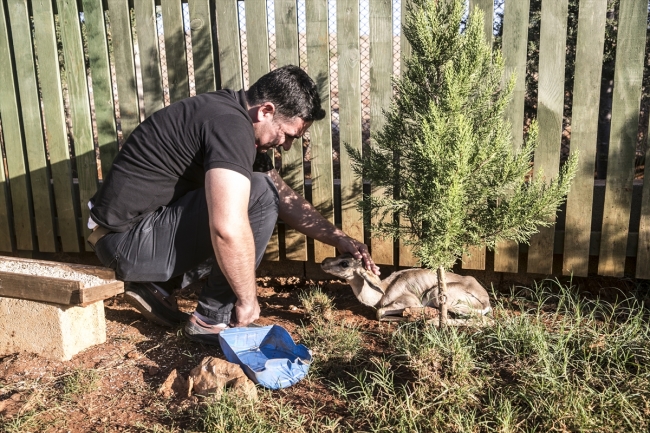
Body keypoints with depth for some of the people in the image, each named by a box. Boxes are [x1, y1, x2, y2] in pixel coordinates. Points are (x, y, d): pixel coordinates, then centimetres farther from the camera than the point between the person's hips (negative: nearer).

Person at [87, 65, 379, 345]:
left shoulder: (234, 119, 9)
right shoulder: (230, 124, -22)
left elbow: (286, 199, 16)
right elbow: (229, 229, -34)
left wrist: (340, 240, 11)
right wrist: (248, 299, -18)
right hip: (128, 240, -10)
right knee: (260, 196, -18)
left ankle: (158, 285, 13)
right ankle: (212, 320, -6)